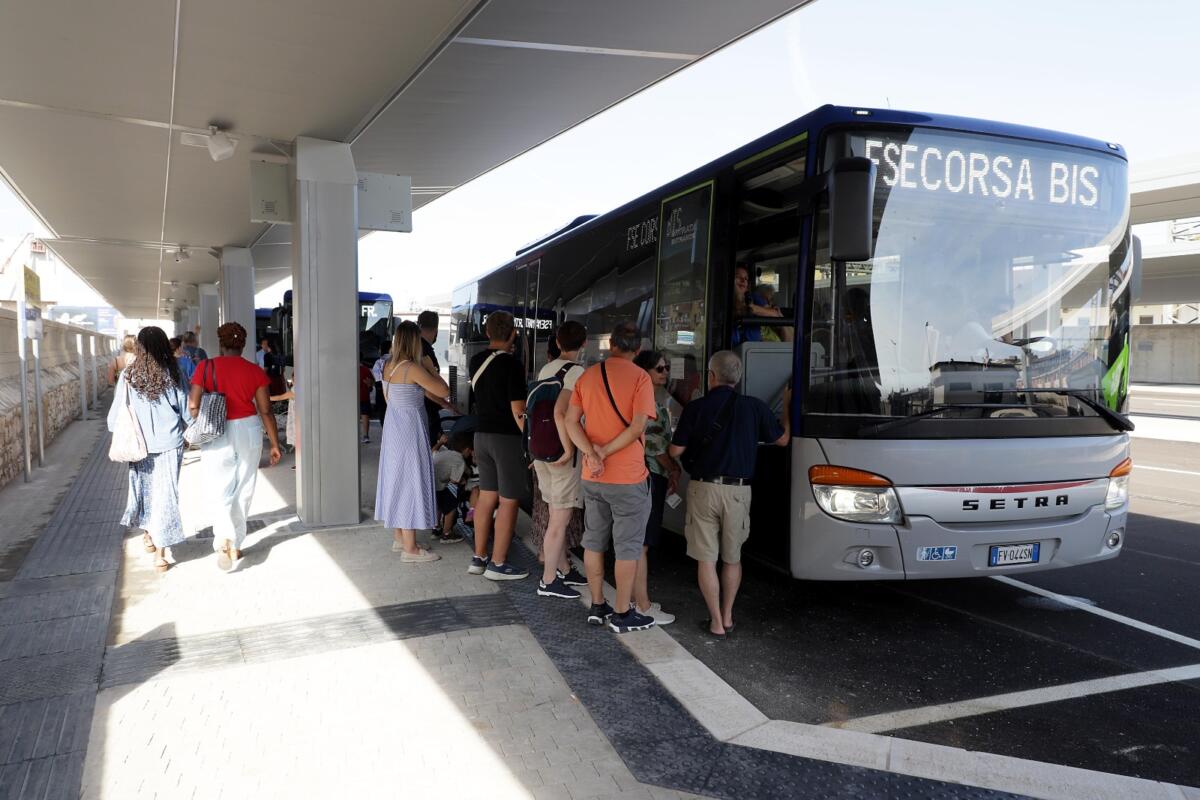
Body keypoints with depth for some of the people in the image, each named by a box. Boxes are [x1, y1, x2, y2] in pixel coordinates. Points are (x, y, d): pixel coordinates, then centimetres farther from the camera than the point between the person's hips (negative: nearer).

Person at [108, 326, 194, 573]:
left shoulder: (128, 375, -5)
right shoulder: (173, 374, -7)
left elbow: (117, 410, -2)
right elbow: (186, 411, -3)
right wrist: (186, 433, 14)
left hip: (140, 444, 1)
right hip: (169, 444, -1)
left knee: (143, 487, 21)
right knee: (165, 493, 3)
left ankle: (148, 535, 37)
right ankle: (161, 552, 3)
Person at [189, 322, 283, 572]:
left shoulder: (205, 367, -5)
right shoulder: (255, 371, -3)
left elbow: (194, 405, -7)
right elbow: (265, 410, -2)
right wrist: (275, 443, 6)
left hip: (216, 434, -1)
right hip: (248, 431, 1)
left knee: (220, 491, 8)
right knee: (243, 491, 14)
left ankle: (224, 539, -15)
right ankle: (236, 546, 23)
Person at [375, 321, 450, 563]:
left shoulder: (388, 367, 5)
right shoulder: (413, 368, -20)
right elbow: (444, 390, -17)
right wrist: (432, 370, -1)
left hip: (393, 429, 9)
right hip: (410, 431, -9)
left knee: (396, 480, 17)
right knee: (410, 484, -2)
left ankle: (399, 538, 29)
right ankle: (410, 549, 4)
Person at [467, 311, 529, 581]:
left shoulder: (477, 361, 6)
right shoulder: (512, 365, -15)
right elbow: (518, 410, -17)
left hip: (482, 434, 7)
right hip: (507, 437, -7)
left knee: (486, 496, 15)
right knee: (508, 501, 1)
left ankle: (478, 558, 21)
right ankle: (497, 564, 6)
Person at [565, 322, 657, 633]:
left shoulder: (587, 376, 6)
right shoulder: (639, 377, -10)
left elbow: (571, 421, 0)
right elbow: (637, 426, -19)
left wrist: (592, 453, -10)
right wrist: (606, 451, -12)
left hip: (592, 477, 5)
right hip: (628, 478, -5)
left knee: (594, 542, 16)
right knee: (628, 548, 6)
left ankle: (597, 607, 27)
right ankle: (622, 614, 14)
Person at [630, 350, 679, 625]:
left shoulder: (657, 398, 16)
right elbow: (653, 441, -17)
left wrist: (671, 469, 11)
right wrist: (673, 468, -6)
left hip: (654, 474, 10)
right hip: (648, 475, -10)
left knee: (640, 540, 15)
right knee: (642, 542, -3)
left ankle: (637, 597, 26)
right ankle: (643, 606, 4)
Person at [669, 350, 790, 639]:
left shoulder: (695, 408, -6)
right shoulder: (754, 407, -3)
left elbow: (676, 451, -2)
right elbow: (783, 439, 10)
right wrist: (787, 406, 25)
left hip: (703, 488, -2)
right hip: (738, 491, 2)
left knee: (706, 559, 6)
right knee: (732, 558, 18)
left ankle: (716, 623, 9)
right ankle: (727, 617, 27)